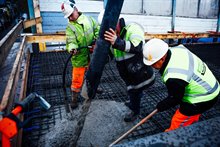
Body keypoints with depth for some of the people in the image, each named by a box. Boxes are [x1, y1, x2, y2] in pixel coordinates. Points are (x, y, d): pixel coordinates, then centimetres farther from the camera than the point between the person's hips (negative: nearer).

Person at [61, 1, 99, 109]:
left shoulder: (89, 19, 3)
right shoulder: (70, 27, -7)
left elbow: (97, 29, 3)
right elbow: (71, 41, -20)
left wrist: (97, 39, -17)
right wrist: (72, 48, -42)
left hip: (92, 56, 4)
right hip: (79, 58, -3)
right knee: (77, 80, 2)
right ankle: (74, 99, 22)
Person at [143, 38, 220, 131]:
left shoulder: (174, 77, -38)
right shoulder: (177, 49, -13)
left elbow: (175, 99, -19)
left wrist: (161, 106, 0)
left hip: (203, 99, -9)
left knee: (177, 123, 3)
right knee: (191, 119, 29)